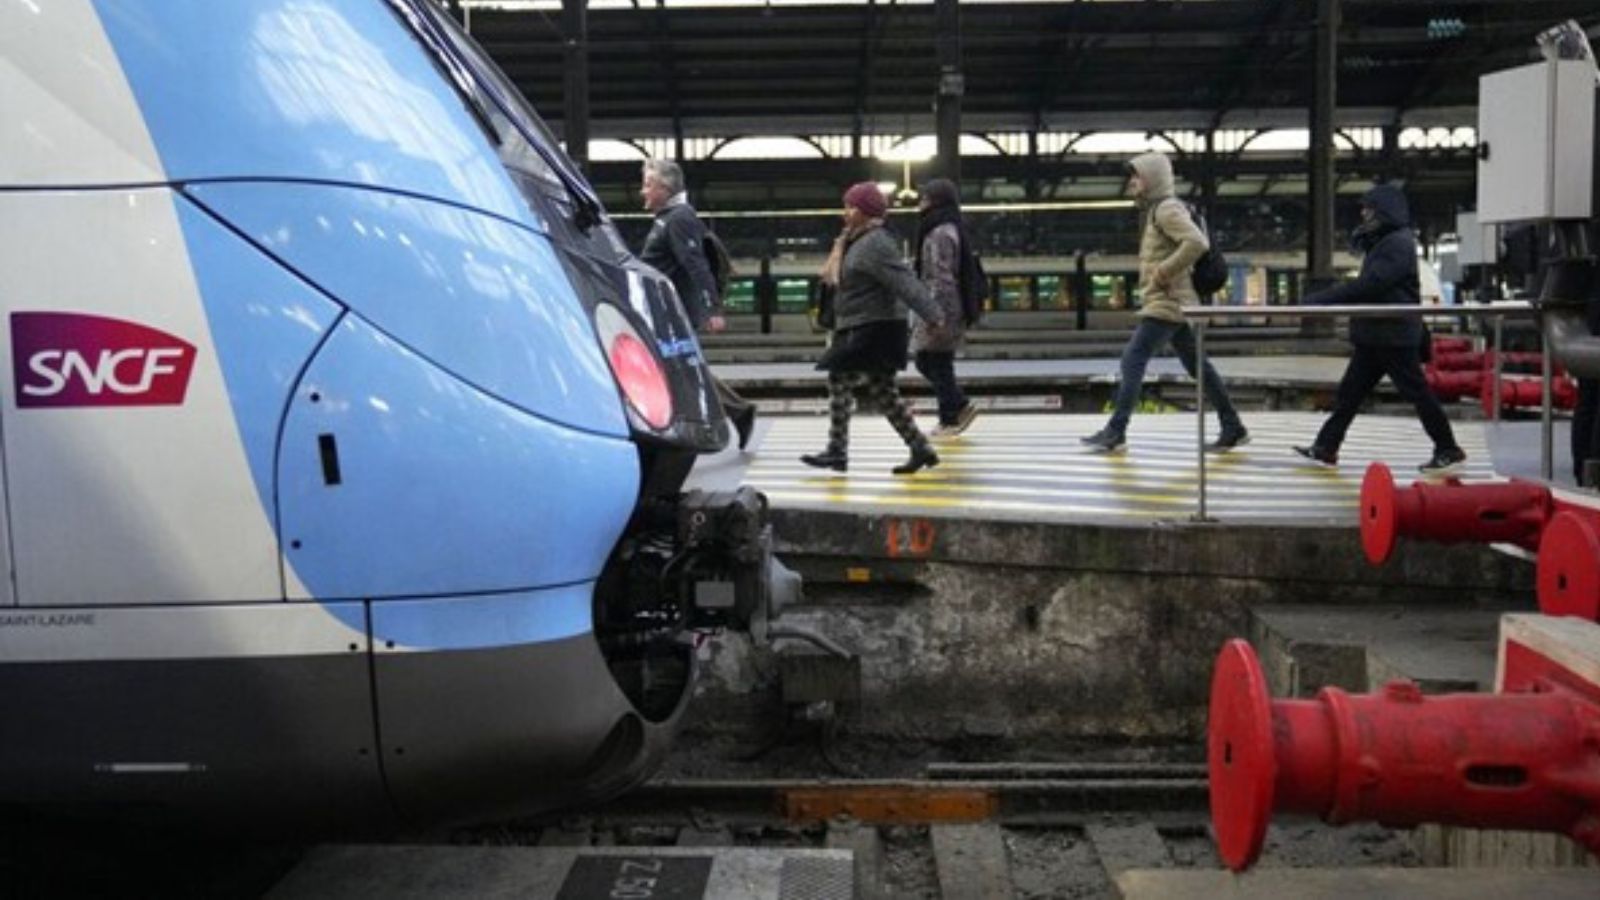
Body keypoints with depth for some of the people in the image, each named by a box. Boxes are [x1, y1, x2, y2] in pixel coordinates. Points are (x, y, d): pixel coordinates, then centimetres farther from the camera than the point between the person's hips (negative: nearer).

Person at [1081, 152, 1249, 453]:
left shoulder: (1167, 209, -12)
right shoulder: (1153, 209, 17)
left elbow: (1197, 243, -26)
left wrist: (1164, 272, -21)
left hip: (1167, 302, -10)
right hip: (1173, 302, 10)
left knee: (1133, 359, -11)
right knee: (1196, 365, 11)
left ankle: (1115, 431, -9)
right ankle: (1233, 428, 15)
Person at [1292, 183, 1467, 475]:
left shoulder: (1399, 243, -16)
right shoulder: (1381, 242, 17)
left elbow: (1369, 284, -25)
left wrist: (1321, 299, -25)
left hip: (1394, 335, -10)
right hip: (1374, 334, 10)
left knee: (1417, 393, -1)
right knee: (1350, 391, 7)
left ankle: (1449, 451, 9)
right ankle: (1325, 448, 9)